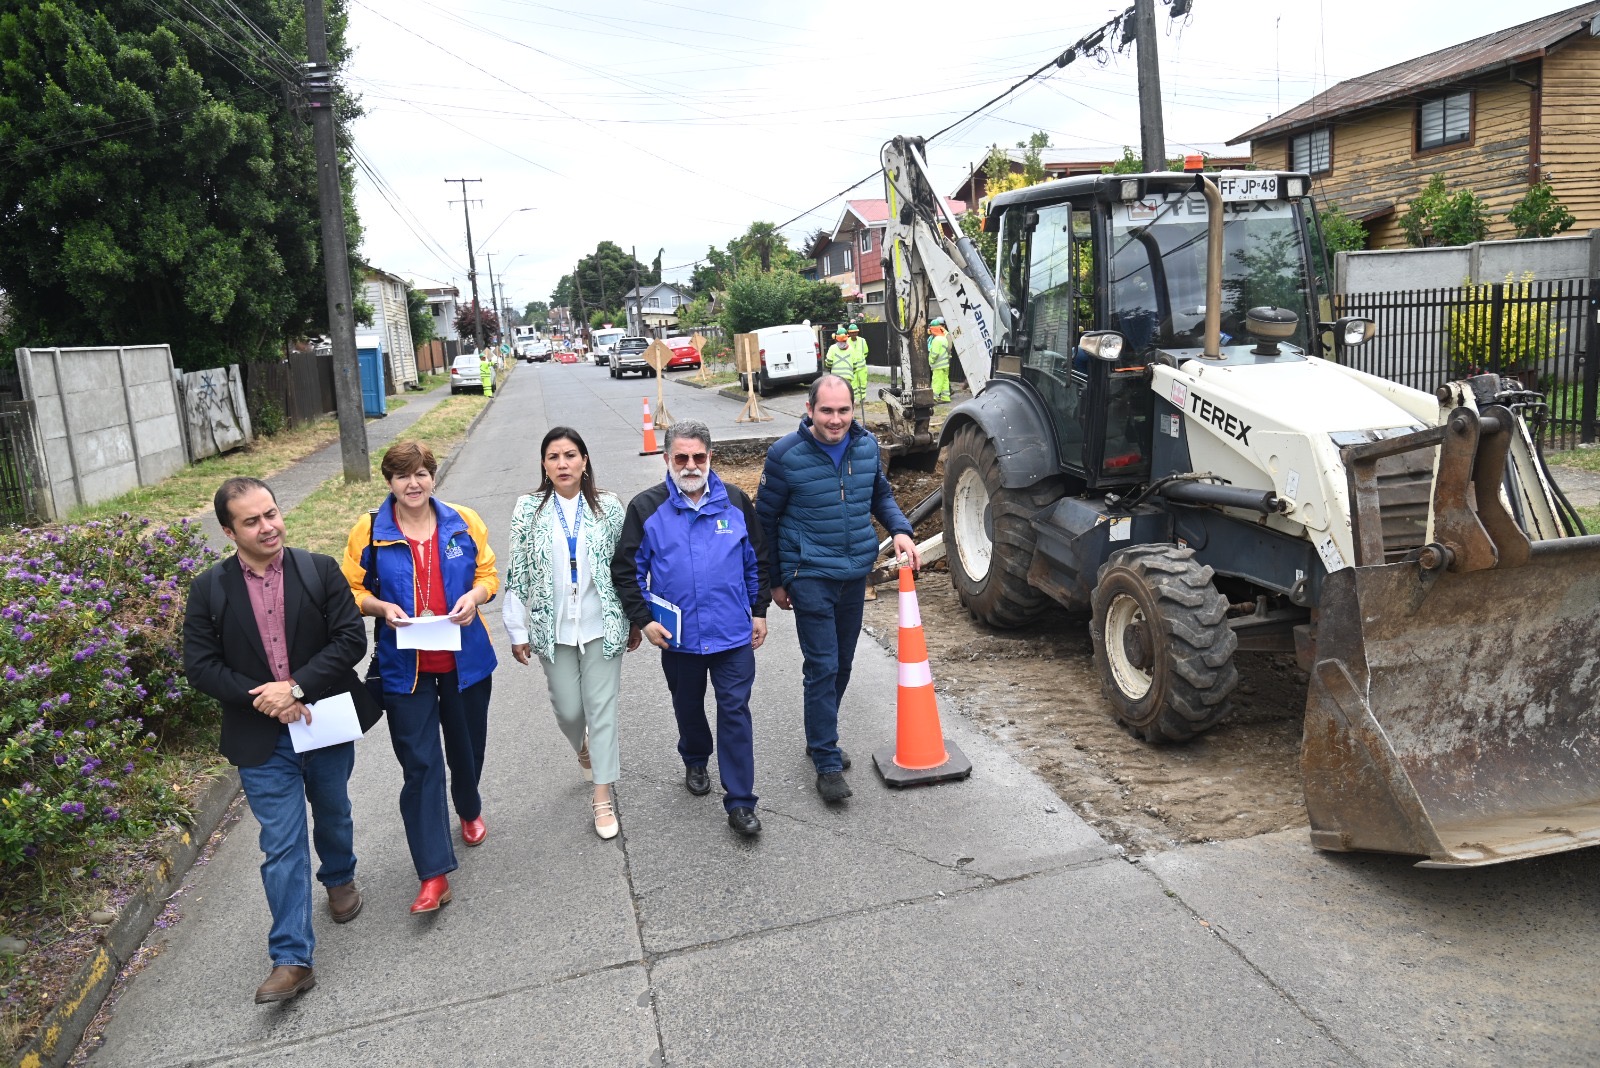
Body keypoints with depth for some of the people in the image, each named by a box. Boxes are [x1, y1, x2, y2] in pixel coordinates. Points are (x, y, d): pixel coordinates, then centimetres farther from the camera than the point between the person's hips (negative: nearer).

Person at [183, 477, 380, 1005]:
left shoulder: (320, 570, -7)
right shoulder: (209, 590, -5)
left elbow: (351, 639, -11)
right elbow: (200, 664, -5)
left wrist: (296, 687, -21)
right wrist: (261, 699, -17)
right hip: (262, 739, -1)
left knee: (333, 815, 23)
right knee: (281, 847, -2)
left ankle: (339, 878, 52)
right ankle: (291, 960, 5)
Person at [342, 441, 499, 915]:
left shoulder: (463, 522, -2)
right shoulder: (369, 531, -6)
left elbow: (488, 572, 7)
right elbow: (351, 591, 2)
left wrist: (475, 596, -15)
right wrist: (382, 608, -18)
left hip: (465, 659, 2)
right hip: (404, 667, -2)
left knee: (467, 747, 20)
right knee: (420, 765, -4)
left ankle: (470, 810, 52)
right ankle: (434, 874, 2)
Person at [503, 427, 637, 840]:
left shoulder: (609, 507, -3)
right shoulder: (529, 510, -2)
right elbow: (518, 573, 0)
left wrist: (634, 621, 6)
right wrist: (518, 630, 0)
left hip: (603, 626, -1)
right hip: (553, 630, 1)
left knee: (602, 709, 2)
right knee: (568, 708, 11)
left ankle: (603, 796, 14)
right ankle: (584, 748, 46)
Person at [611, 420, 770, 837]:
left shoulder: (735, 502, -1)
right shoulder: (646, 507, -6)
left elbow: (756, 561, 9)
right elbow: (626, 570, -1)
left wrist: (759, 611, 8)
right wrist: (643, 620, -7)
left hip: (733, 634, 0)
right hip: (678, 636, 1)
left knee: (735, 712, -1)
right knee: (688, 706, 20)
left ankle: (740, 803, 7)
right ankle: (695, 761, 48)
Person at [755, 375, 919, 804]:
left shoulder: (867, 445, -1)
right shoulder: (786, 454, -13)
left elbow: (881, 495, 16)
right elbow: (765, 520, -4)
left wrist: (900, 530, -4)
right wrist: (775, 581, 0)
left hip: (856, 573, 5)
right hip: (810, 575, -5)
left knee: (842, 664, 16)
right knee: (822, 667, -6)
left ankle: (821, 739, 35)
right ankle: (827, 764, 5)